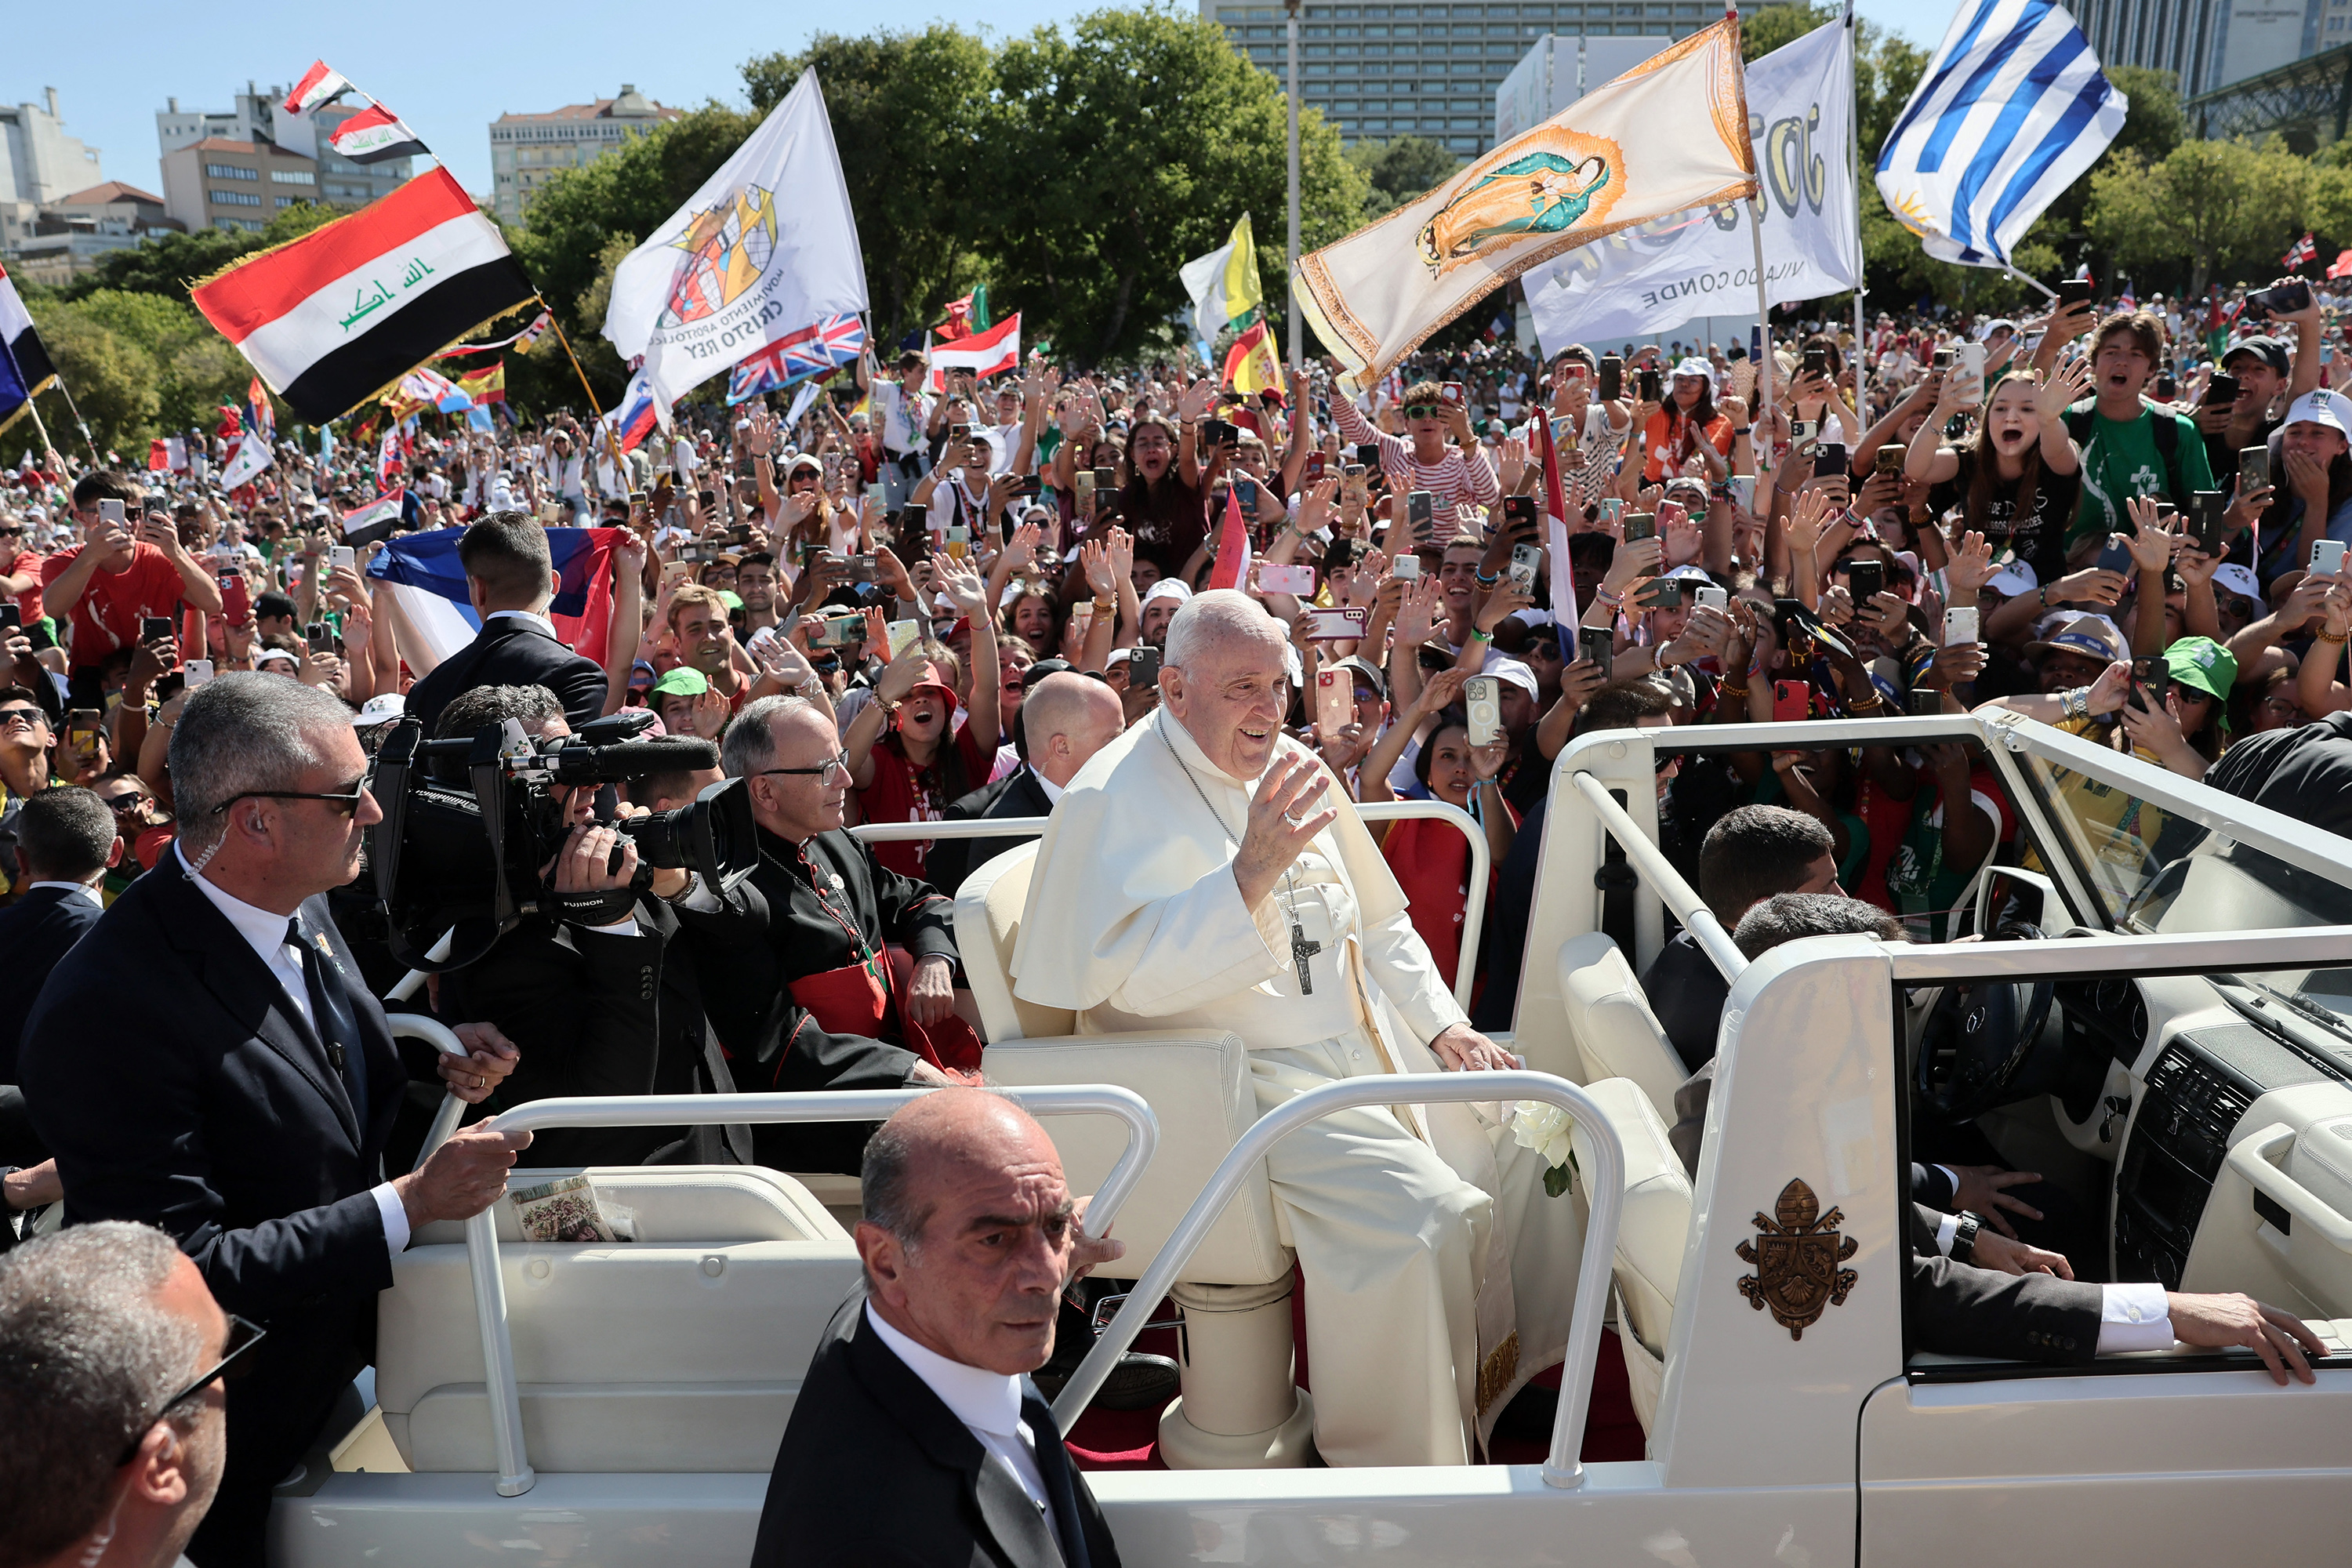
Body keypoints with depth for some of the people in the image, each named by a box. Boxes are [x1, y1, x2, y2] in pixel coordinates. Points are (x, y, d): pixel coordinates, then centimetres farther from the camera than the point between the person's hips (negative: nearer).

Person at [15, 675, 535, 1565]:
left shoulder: (302, 910, -6)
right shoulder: (106, 1013, -32)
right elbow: (188, 1266, -31)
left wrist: (434, 1060, -7)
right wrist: (414, 1203, -29)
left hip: (341, 1348, 7)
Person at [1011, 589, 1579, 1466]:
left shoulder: (1290, 767, 13)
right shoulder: (1116, 800, -12)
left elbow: (1377, 919, 22)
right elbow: (1130, 981, -26)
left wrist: (1443, 1023, 10)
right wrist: (1252, 871, -33)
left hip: (1359, 1048, 9)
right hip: (1234, 1081, -9)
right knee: (1419, 1214, -26)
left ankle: (1502, 1370, 25)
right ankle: (1399, 1469, -6)